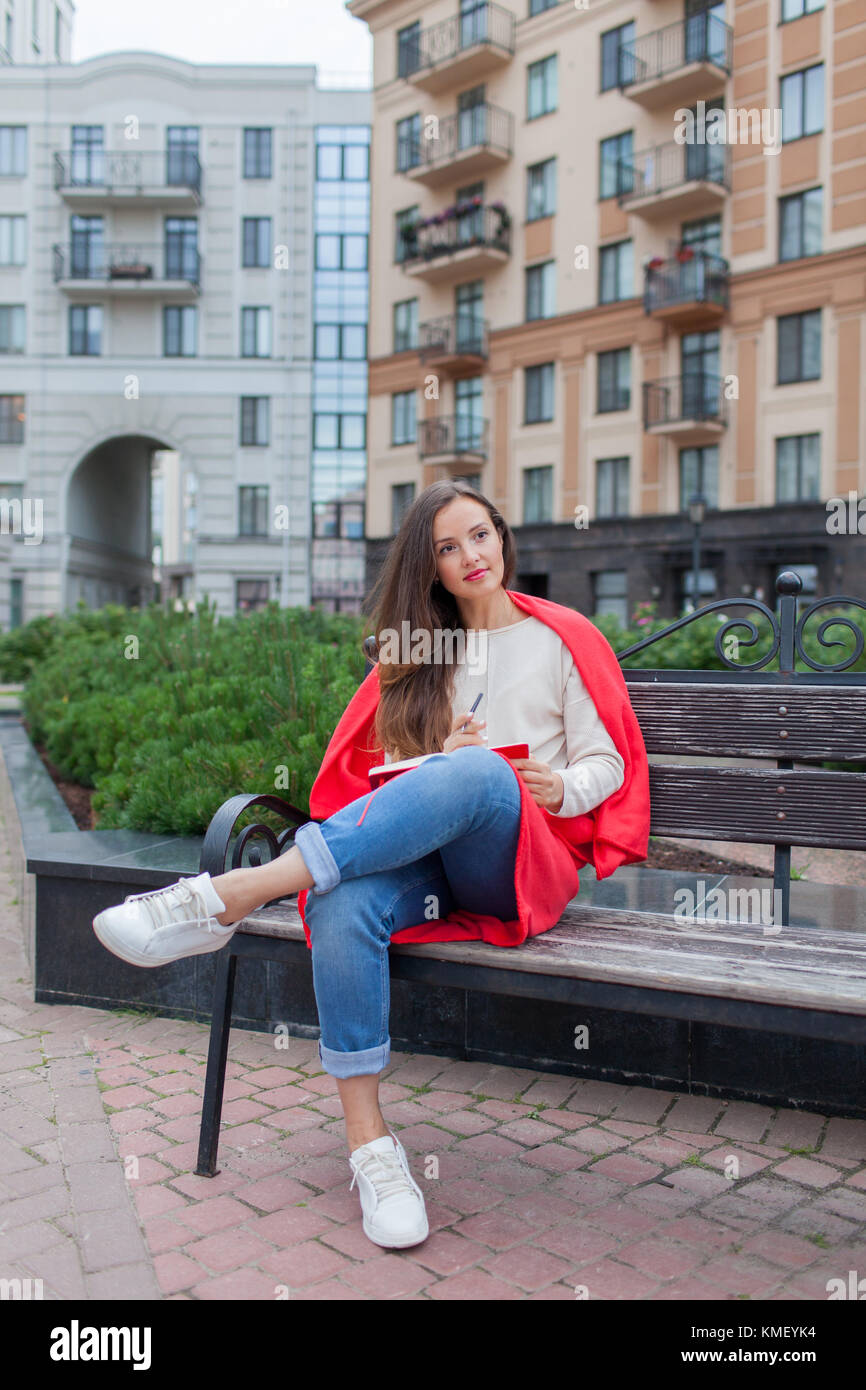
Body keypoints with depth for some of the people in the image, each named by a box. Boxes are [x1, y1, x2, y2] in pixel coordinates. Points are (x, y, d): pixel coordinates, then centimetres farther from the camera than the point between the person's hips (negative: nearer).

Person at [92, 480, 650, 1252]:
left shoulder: (562, 637, 13)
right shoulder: (417, 652, 22)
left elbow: (606, 764, 10)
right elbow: (393, 771, 15)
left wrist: (561, 789, -12)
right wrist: (439, 760, -8)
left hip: (521, 864, -2)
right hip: (417, 852, 3)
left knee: (481, 772, -39)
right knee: (343, 903, -35)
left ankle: (225, 896, -42)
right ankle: (368, 1139, -25)